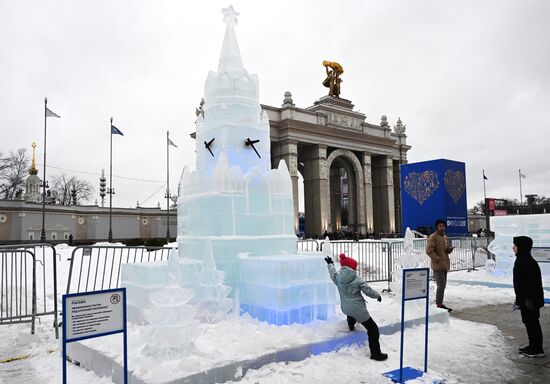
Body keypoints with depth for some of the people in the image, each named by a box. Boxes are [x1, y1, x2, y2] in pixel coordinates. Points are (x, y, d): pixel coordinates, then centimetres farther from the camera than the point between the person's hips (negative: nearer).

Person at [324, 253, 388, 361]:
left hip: (345, 308, 6)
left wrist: (330, 264, 38)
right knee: (373, 329, 4)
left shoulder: (338, 278, -4)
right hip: (358, 310, -6)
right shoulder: (358, 280, -18)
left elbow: (333, 273, 19)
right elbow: (369, 291, -12)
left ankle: (351, 325, 68)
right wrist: (378, 295, 8)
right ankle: (376, 354, 4)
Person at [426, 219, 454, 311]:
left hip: (444, 265, 9)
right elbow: (429, 251, -18)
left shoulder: (445, 237, 15)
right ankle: (439, 304, -5)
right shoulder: (433, 237, -11)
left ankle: (440, 303, 22)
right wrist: (438, 260, -20)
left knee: (443, 285, 13)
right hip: (437, 265, -9)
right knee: (441, 285, -11)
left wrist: (450, 249, 1)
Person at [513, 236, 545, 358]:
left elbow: (530, 282, -25)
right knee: (529, 322, 16)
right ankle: (533, 346, 27)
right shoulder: (521, 260, 11)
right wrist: (519, 300, 22)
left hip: (530, 300, -10)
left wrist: (528, 299, -25)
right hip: (525, 299, 10)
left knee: (532, 323, -1)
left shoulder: (527, 262, -21)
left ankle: (537, 350, 8)